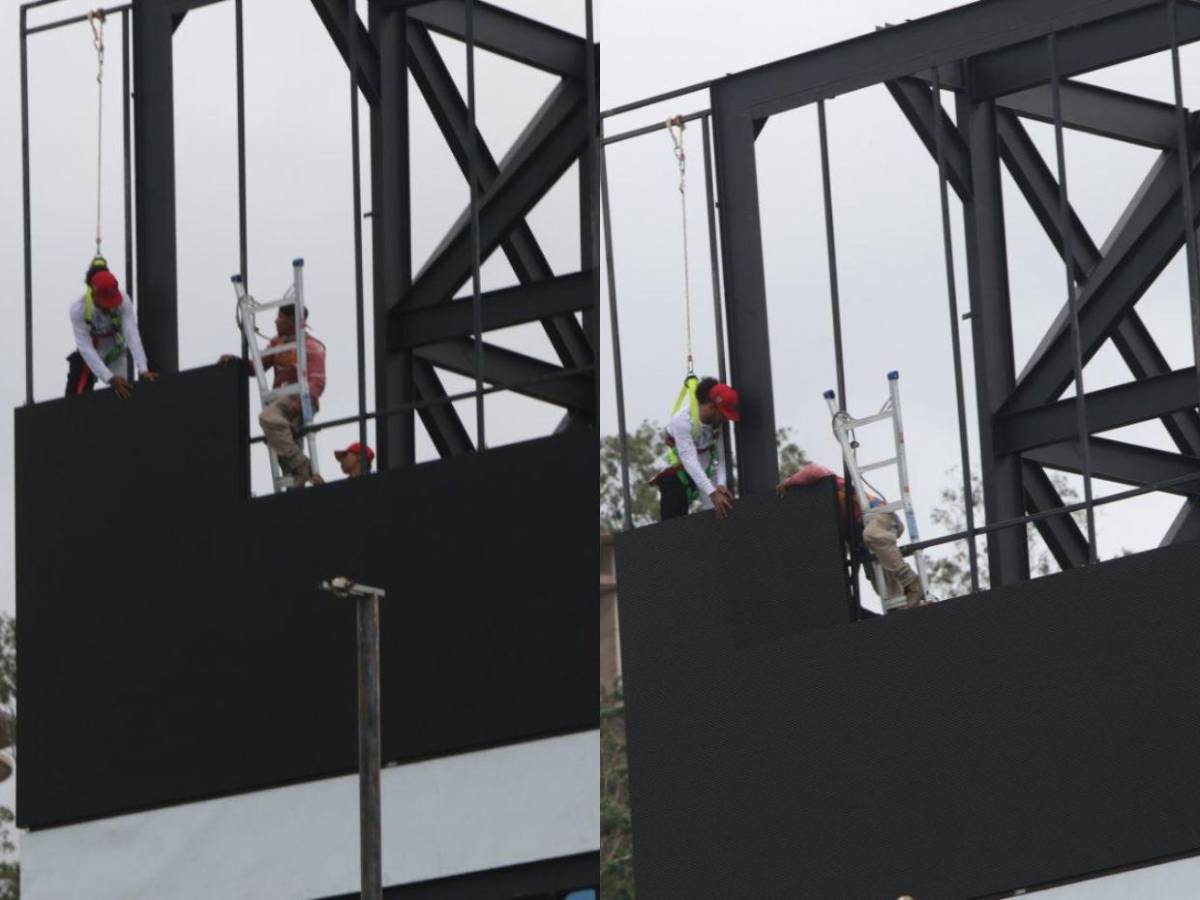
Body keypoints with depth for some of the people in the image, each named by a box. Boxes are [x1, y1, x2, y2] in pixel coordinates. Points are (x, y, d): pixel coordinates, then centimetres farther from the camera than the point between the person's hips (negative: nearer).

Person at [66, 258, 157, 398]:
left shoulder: (123, 302, -29)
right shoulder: (78, 309, -32)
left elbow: (132, 335, -37)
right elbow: (86, 348, -36)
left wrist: (143, 370, -49)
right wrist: (110, 378, -45)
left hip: (115, 355, 1)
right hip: (88, 357, -1)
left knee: (123, 394, 0)